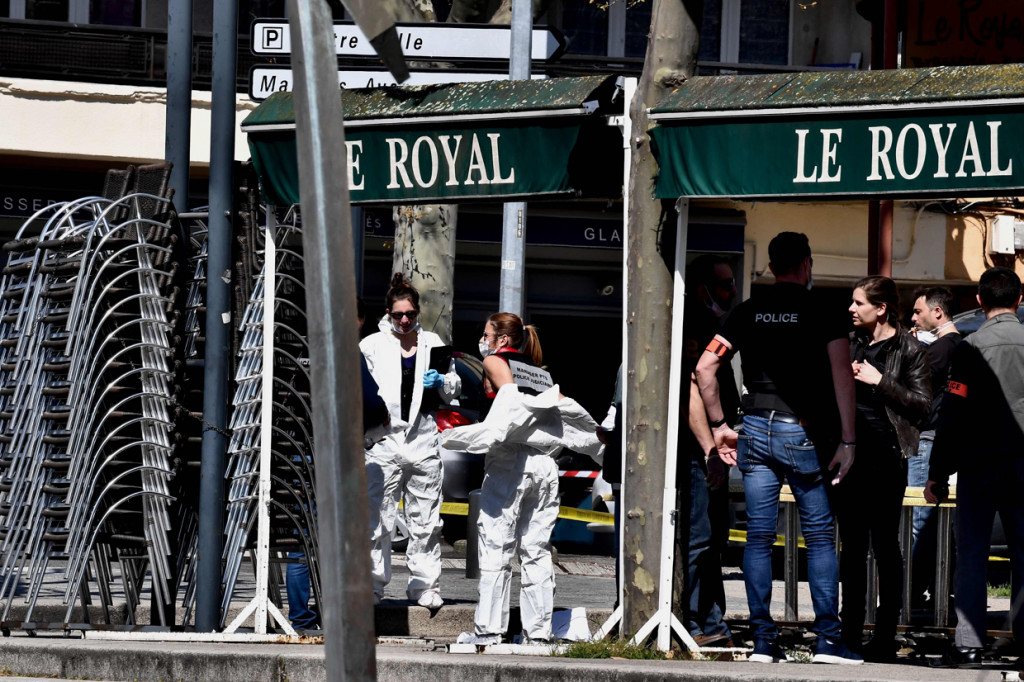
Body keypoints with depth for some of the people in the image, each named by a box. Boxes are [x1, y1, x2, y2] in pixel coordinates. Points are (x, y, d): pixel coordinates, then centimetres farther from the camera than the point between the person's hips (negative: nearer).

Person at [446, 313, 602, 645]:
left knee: (496, 549, -4)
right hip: (545, 464, 6)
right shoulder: (539, 372, 21)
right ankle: (538, 630, 4)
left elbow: (511, 396, -11)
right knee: (536, 551, 7)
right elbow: (567, 408, 17)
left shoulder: (495, 362, 6)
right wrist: (596, 441, 29)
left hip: (510, 459, -6)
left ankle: (488, 628, -7)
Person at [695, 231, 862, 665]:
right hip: (801, 433, -3)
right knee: (819, 536, 3)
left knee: (759, 537, 5)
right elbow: (842, 376, -11)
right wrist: (846, 441, -10)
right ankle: (827, 640, -2)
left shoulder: (748, 312, 8)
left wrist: (719, 426, 12)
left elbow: (705, 367, 5)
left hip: (755, 430, 3)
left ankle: (764, 641, 4)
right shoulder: (824, 313, -2)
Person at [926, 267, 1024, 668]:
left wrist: (938, 473, -4)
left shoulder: (971, 347, -8)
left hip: (979, 466, -2)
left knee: (971, 556, 1)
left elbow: (953, 414, -9)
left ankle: (969, 645, -4)